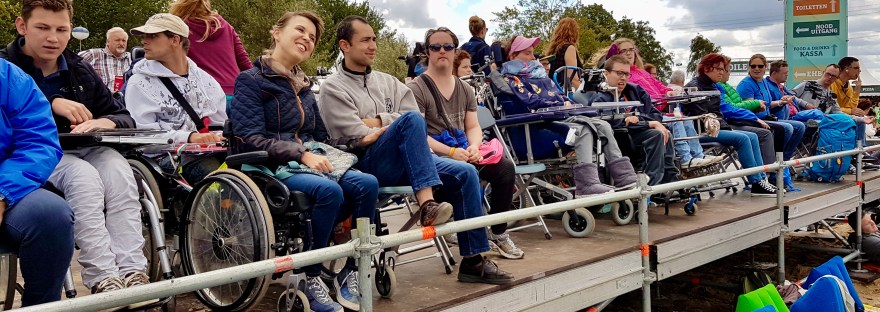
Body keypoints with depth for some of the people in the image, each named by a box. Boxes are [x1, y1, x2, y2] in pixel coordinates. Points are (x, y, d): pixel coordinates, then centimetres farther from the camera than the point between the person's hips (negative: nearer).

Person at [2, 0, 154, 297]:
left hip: (83, 150, 4)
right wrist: (51, 104, -19)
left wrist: (104, 122, -13)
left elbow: (124, 117, 11)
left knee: (117, 170, -29)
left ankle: (132, 272, -37)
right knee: (83, 175, -34)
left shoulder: (81, 71, 14)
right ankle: (104, 279, -40)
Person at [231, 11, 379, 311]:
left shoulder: (304, 86, 21)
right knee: (329, 191, -35)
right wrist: (302, 154, -21)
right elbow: (250, 139, -12)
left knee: (367, 184, -22)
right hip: (271, 167, -6)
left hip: (310, 160, 6)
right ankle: (310, 276, -17)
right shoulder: (251, 80, -1)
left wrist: (323, 158, -1)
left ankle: (350, 273, -13)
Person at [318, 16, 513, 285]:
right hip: (367, 165, -6)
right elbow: (360, 138, -11)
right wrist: (395, 124, -3)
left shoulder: (387, 81, 21)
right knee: (411, 120, -30)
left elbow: (418, 118, 7)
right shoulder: (333, 89, 1)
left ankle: (473, 260, -7)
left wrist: (379, 120, -5)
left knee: (465, 173, -12)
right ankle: (427, 203, -39)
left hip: (404, 161, 6)